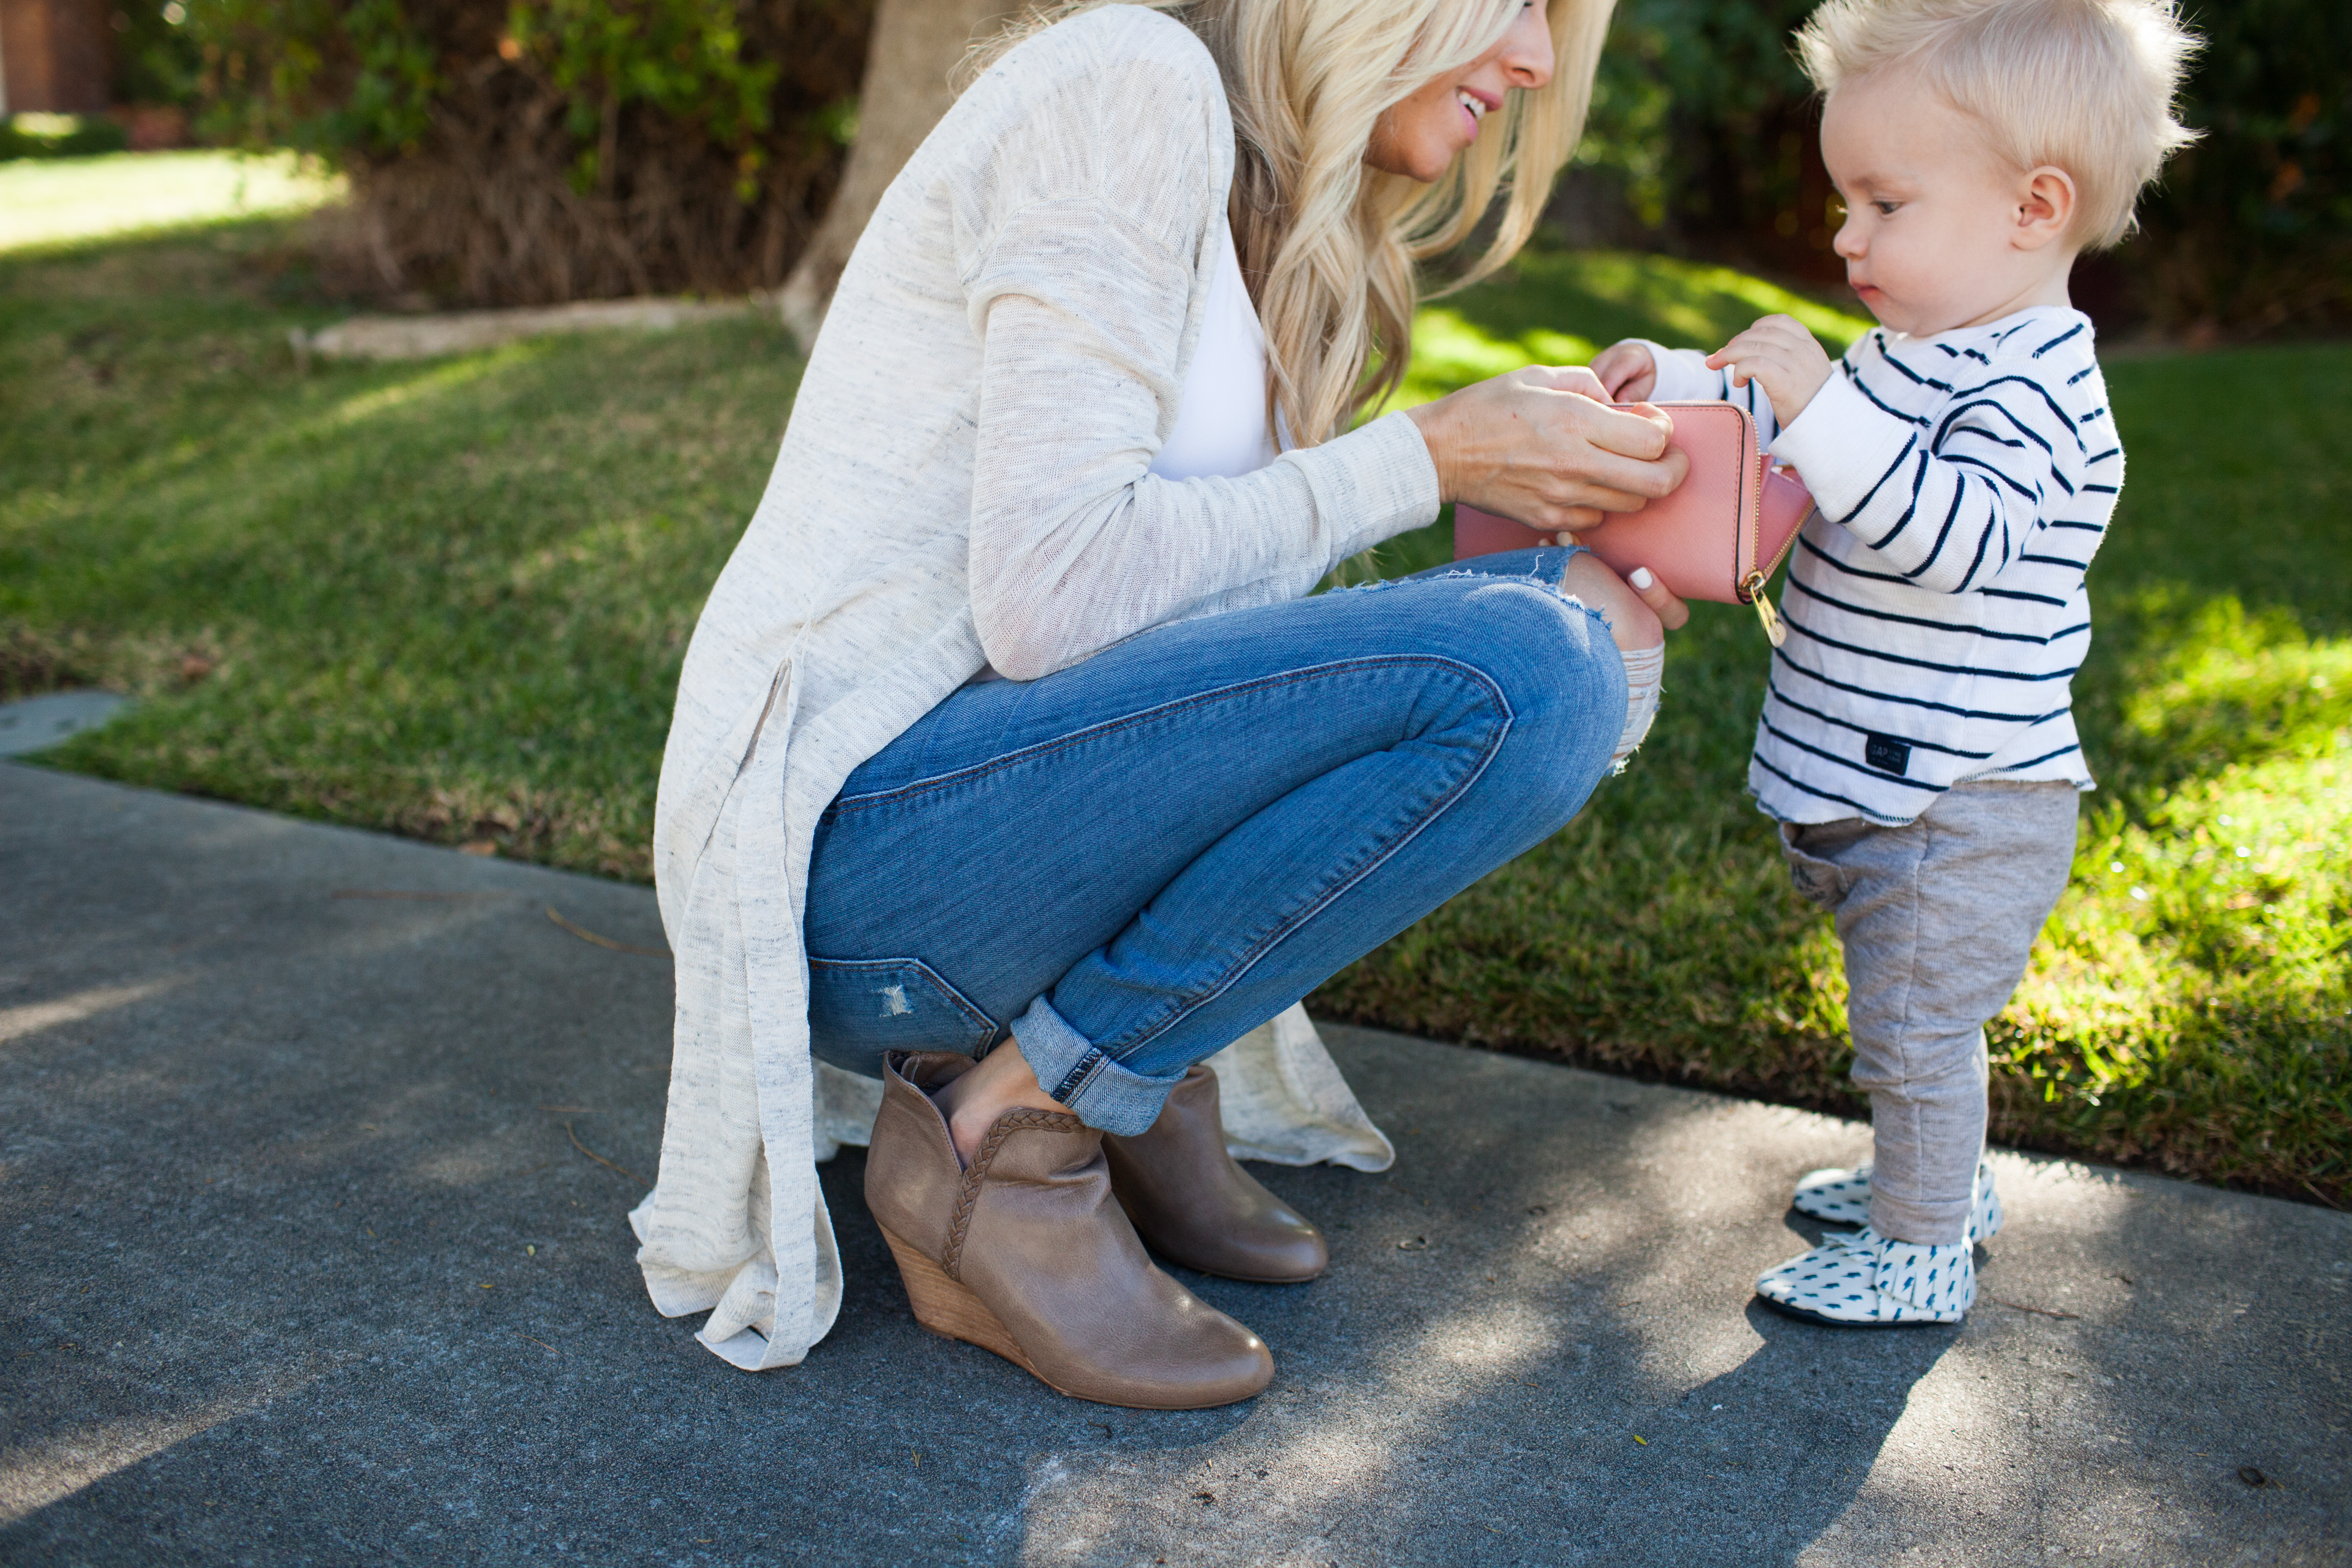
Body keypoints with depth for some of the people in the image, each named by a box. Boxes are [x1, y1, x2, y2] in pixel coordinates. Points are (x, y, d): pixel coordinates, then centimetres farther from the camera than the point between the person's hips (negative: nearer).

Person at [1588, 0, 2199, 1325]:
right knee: (1910, 1016, 24)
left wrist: (1822, 407, -39)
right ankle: (1940, 1179, 42)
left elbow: (1955, 538, -35)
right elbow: (1780, 447, 23)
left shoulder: (2027, 385, -21)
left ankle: (1923, 1254, 16)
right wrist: (1682, 386, 8)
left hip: (1959, 805, -10)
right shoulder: (1915, 356, 10)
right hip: (1879, 786, 10)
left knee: (1916, 1022, 1)